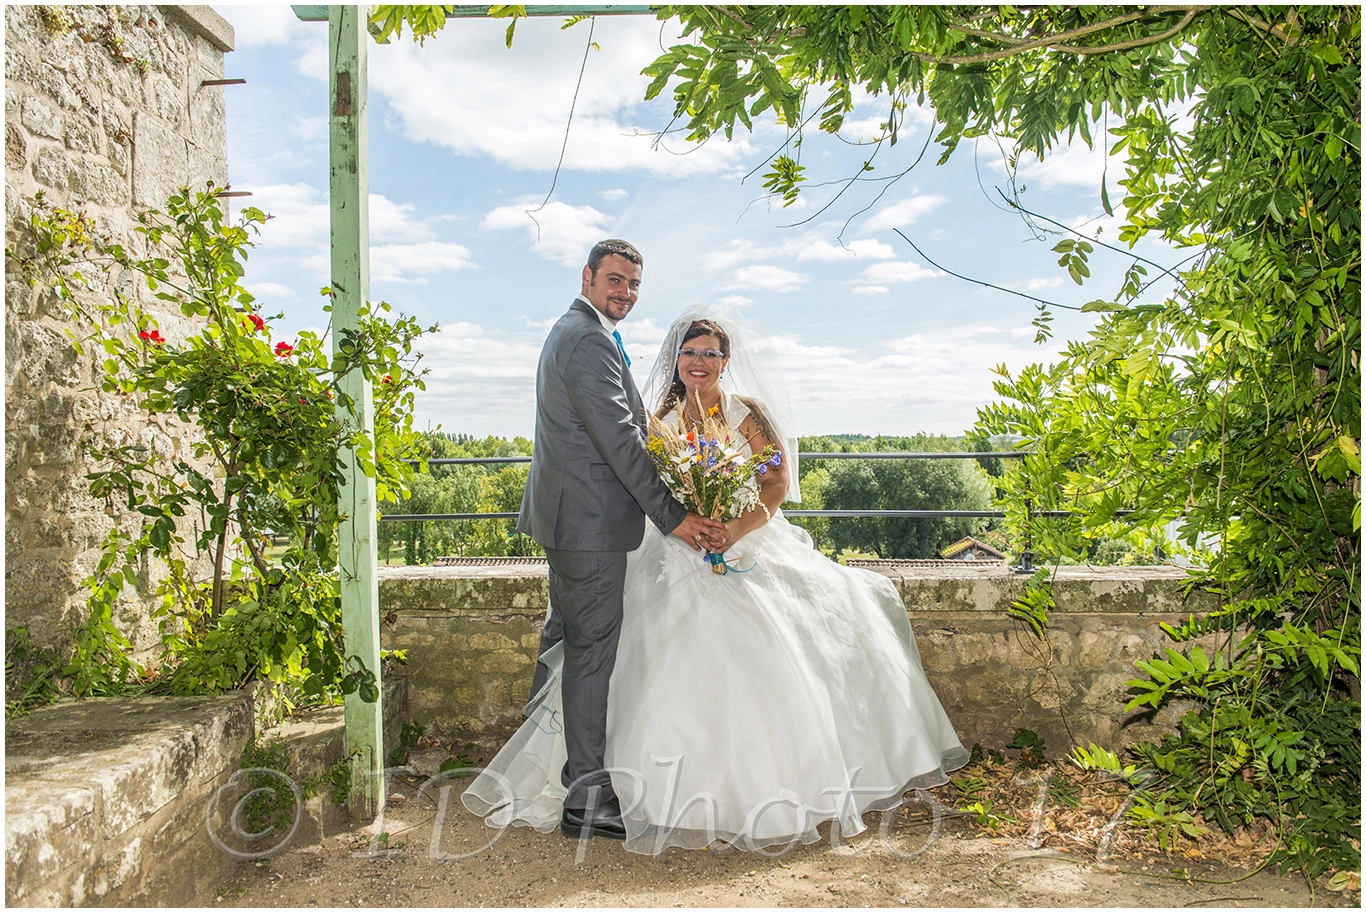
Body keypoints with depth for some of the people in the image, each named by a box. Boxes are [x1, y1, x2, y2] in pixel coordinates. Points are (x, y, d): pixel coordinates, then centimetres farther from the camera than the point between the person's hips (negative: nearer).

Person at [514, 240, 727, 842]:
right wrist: (672, 516, -17)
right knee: (593, 649, -5)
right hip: (590, 518, -11)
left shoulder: (571, 332, 18)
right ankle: (585, 798, 4)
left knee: (568, 640, 21)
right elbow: (620, 440, -21)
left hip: (568, 514, 11)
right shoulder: (590, 341, -17)